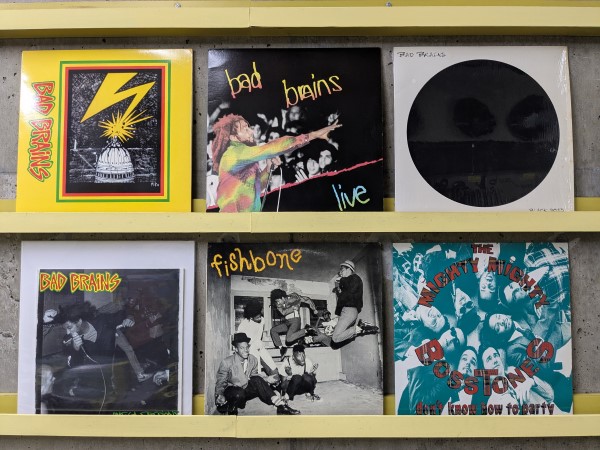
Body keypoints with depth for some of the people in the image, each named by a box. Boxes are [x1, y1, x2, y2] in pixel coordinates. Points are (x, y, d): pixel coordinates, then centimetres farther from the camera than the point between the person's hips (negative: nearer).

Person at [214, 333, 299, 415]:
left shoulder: (253, 360, -4)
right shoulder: (226, 362, -16)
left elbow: (253, 377, 6)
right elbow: (220, 383, -10)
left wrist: (266, 379, -12)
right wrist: (219, 395, -28)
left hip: (246, 390, 4)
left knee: (256, 380, -26)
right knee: (239, 393, -40)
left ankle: (280, 405, -31)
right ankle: (231, 410, -8)